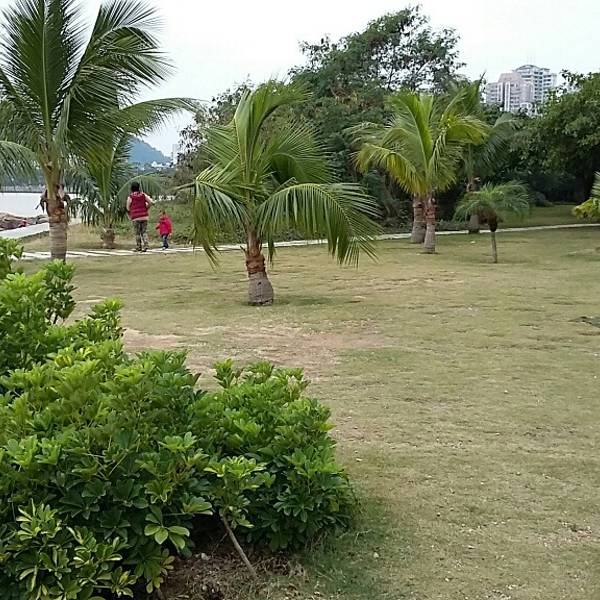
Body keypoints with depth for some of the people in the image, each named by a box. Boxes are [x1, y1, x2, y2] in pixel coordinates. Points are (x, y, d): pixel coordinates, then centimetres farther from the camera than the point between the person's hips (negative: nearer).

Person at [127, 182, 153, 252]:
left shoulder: (130, 197, -3)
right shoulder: (143, 195, 6)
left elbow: (128, 208, 0)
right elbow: (151, 202, 0)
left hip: (136, 218, -3)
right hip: (144, 216, 3)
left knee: (137, 233, 5)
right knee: (144, 232, 7)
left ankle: (138, 247, 6)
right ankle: (145, 245, -9)